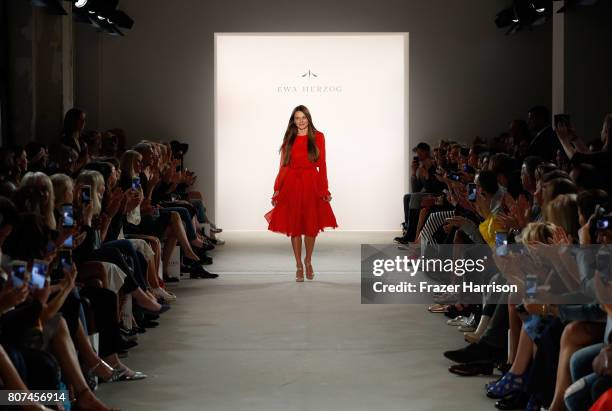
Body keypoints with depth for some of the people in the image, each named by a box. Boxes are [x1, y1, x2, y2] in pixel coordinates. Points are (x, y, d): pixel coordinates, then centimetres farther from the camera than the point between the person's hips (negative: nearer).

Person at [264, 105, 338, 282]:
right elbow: (283, 166, 6)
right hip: (291, 186, 1)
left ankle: (308, 261, 24)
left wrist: (325, 189, -3)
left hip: (312, 186, -1)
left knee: (311, 226, 1)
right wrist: (277, 190, 1)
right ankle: (299, 266, 13)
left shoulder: (318, 137, 4)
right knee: (294, 227, 2)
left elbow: (322, 165, 2)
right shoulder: (289, 138, 8)